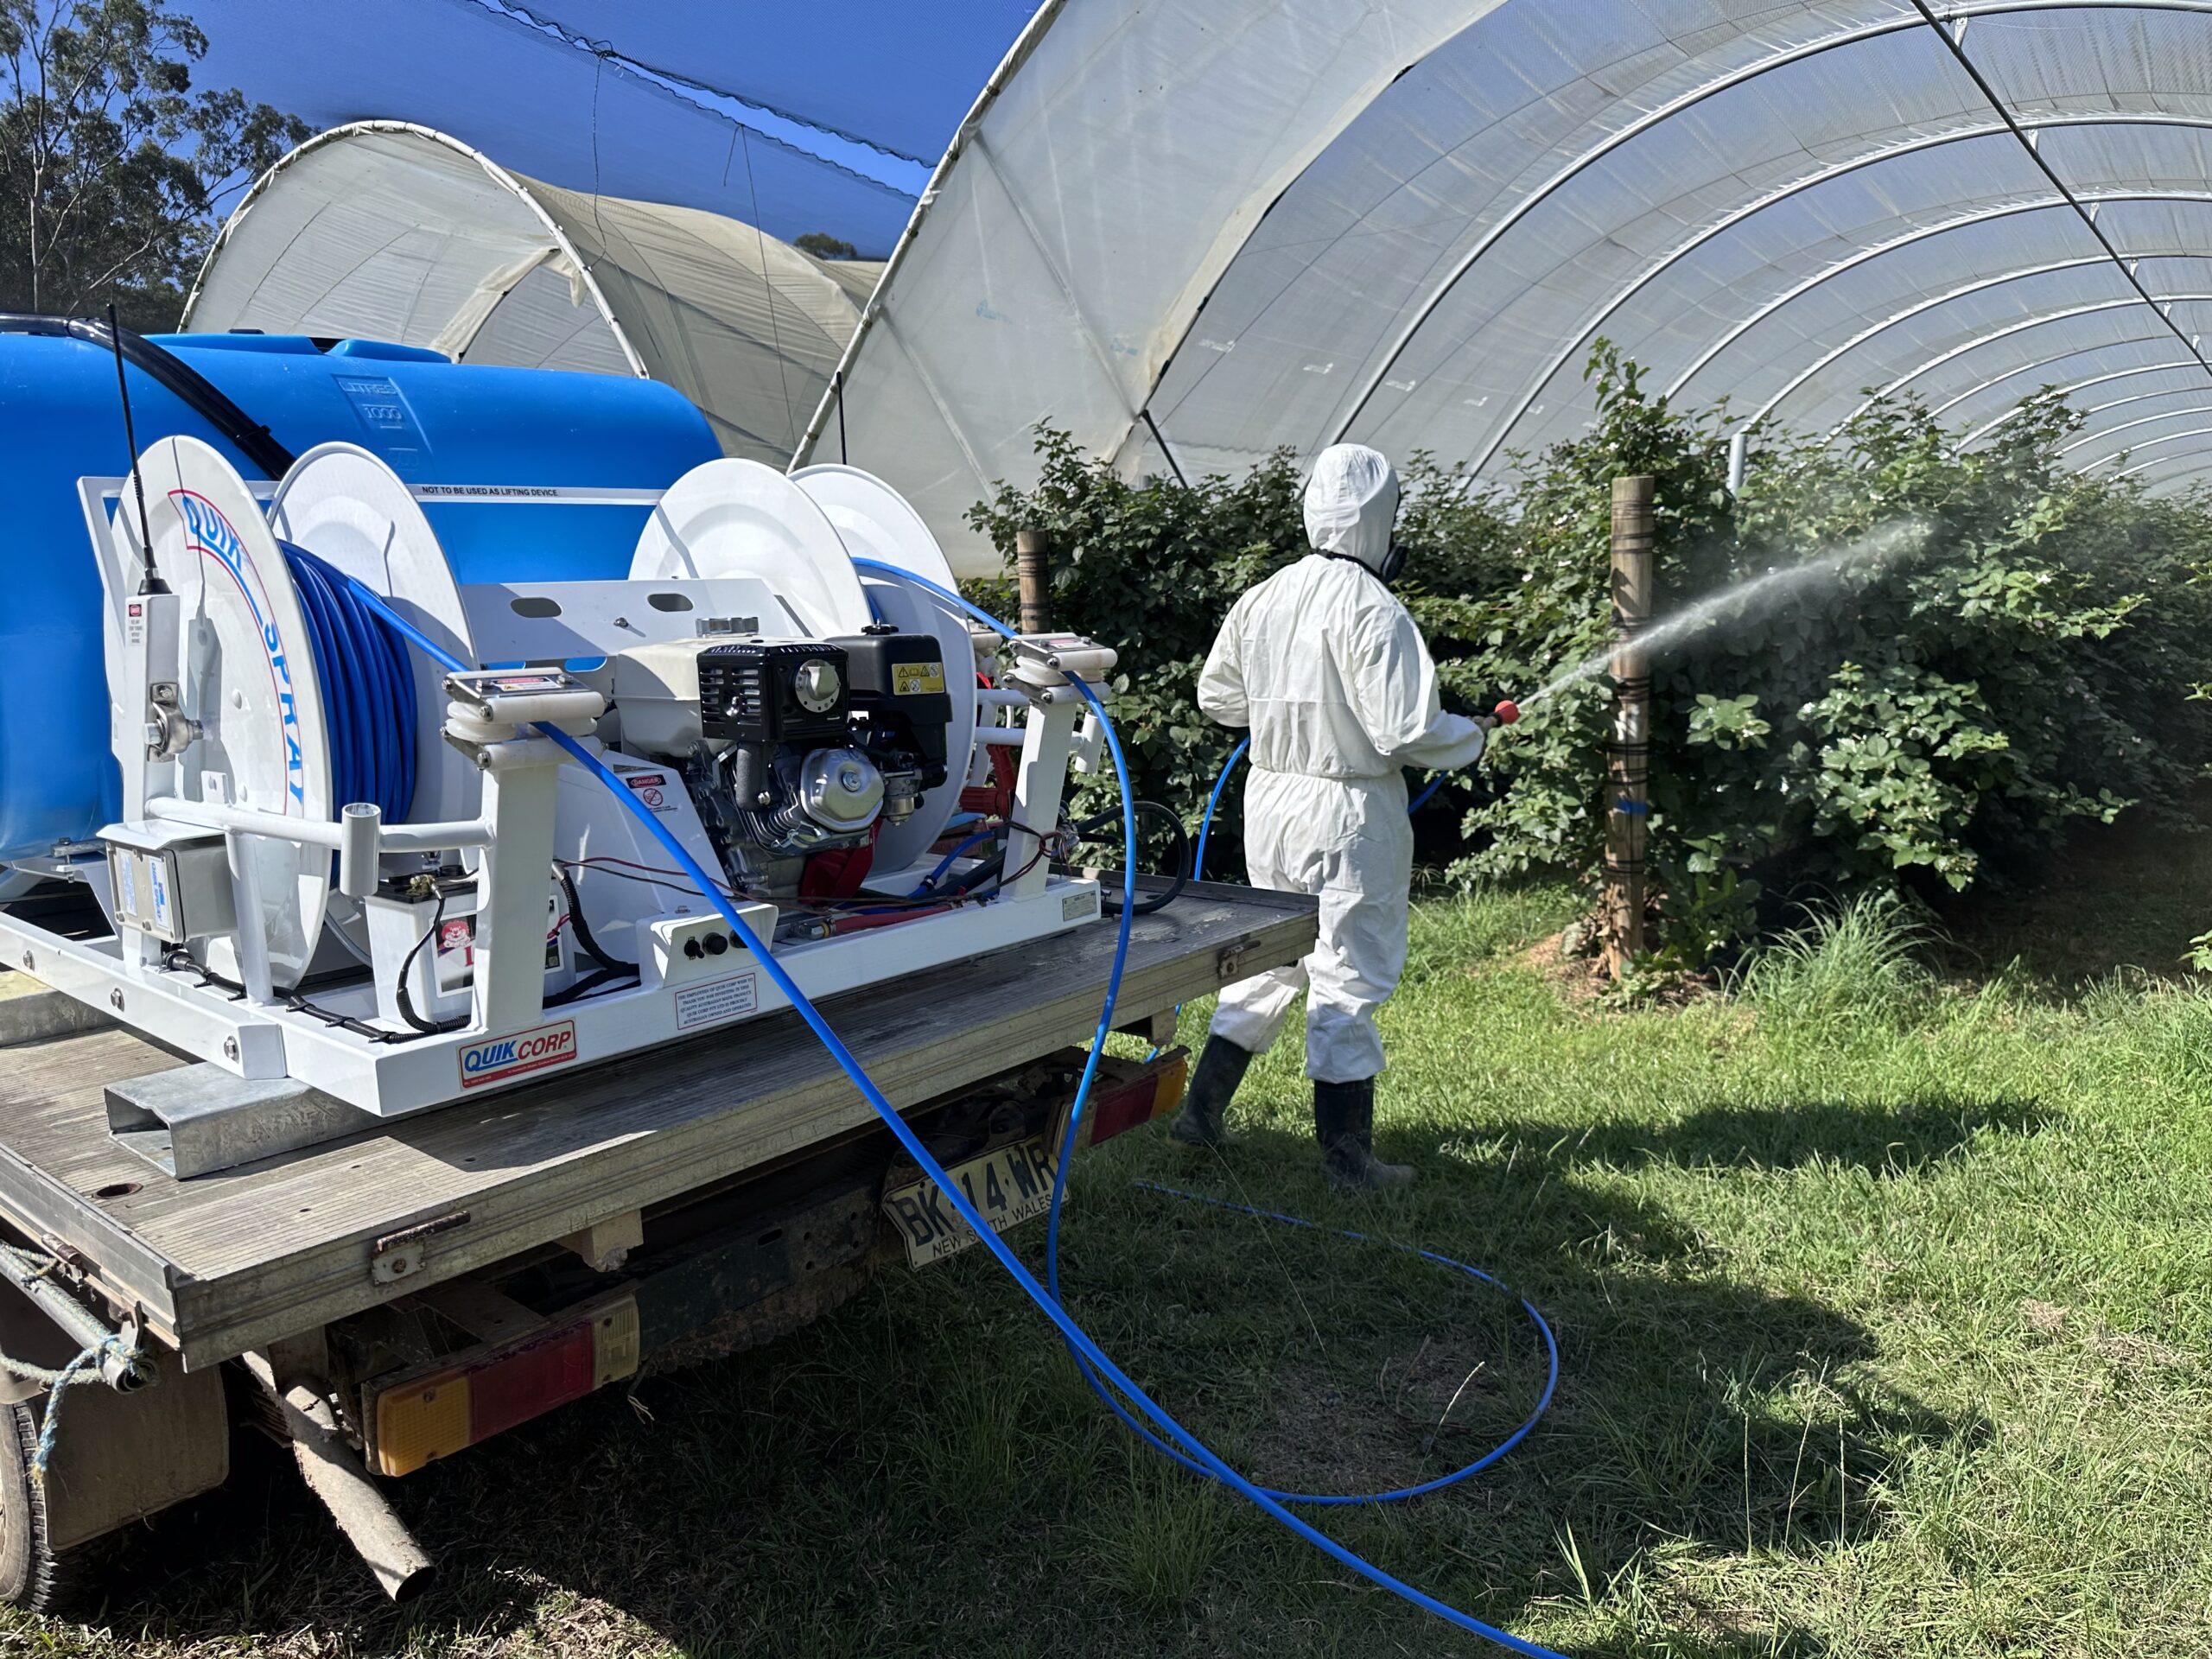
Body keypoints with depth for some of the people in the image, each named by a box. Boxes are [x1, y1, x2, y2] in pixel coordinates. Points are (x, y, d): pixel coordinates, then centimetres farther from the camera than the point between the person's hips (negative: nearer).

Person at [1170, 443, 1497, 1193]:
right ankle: (1346, 1156, 14)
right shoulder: (1374, 610, -17)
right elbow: (1405, 732, -19)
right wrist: (1474, 735, -1)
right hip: (1349, 811, -7)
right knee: (1349, 979, 3)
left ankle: (1200, 1109, 27)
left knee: (1271, 957, 21)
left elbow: (1217, 695, 14)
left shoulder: (1261, 598, 4)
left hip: (1269, 796, 7)